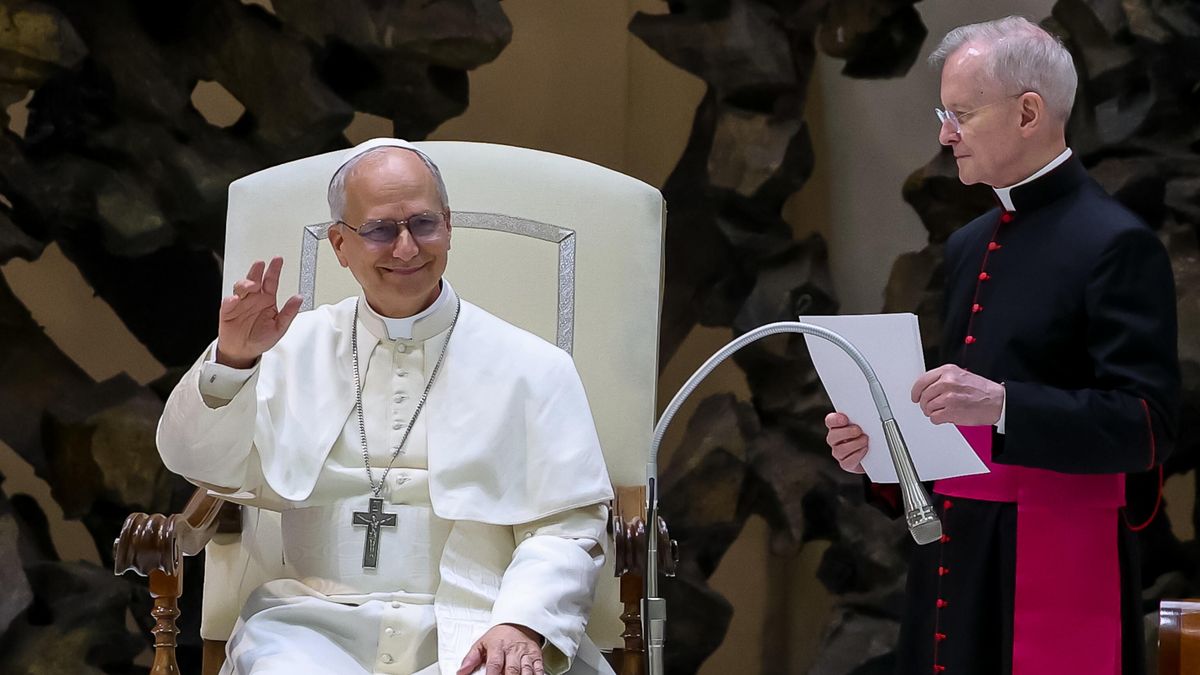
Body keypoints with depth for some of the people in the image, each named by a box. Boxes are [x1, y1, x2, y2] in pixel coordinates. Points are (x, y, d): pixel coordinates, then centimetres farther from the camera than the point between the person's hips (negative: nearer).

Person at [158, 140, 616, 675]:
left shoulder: (534, 368, 8)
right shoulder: (297, 346, 15)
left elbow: (566, 528, 3)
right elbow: (204, 467, 10)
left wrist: (523, 625, -15)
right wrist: (233, 360, -7)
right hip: (318, 627, 1)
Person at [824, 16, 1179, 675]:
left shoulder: (1116, 244, -10)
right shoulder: (968, 245, 16)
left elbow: (1146, 426, -16)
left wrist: (1001, 404, -26)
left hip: (1053, 567, -7)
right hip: (954, 556, 7)